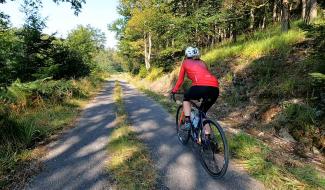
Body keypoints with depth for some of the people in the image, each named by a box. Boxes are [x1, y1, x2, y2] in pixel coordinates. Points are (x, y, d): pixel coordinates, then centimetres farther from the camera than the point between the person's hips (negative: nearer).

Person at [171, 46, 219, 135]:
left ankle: (187, 122, 14)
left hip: (201, 86, -4)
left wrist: (174, 91, 42)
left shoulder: (185, 62, 24)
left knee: (186, 98, 28)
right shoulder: (202, 63, 34)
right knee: (203, 112, 25)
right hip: (215, 88, 5)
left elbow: (180, 80, 27)